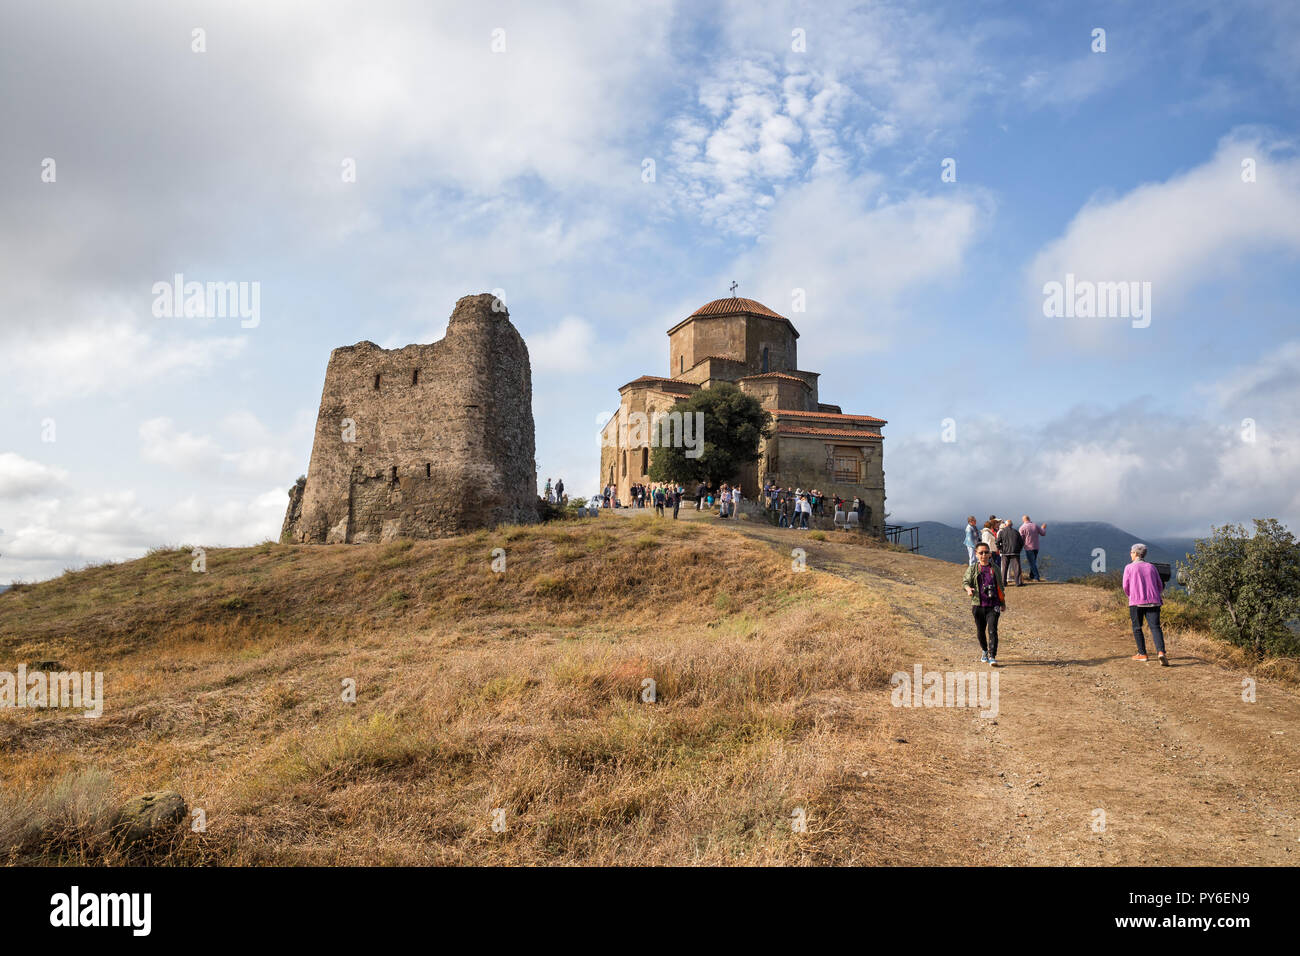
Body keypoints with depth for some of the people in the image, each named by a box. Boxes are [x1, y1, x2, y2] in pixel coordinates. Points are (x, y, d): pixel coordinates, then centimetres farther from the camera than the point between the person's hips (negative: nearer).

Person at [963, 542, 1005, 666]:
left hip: (993, 606, 0)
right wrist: (968, 589, -28)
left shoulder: (995, 569, 9)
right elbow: (966, 581, -5)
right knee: (980, 631, 11)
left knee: (992, 630, -12)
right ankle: (984, 651, 36)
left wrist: (1003, 603, 22)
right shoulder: (972, 569, 4)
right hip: (978, 605, 0)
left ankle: (992, 657, -12)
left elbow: (1001, 586, 18)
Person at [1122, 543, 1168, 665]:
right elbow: (1160, 586, 16)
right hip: (1153, 601, 3)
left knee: (1137, 628, 10)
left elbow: (1126, 587, 0)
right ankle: (1161, 652, -22)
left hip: (1136, 602, -3)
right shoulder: (1151, 567, 13)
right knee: (1155, 627, -3)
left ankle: (1142, 654, 11)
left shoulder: (1129, 568, 1)